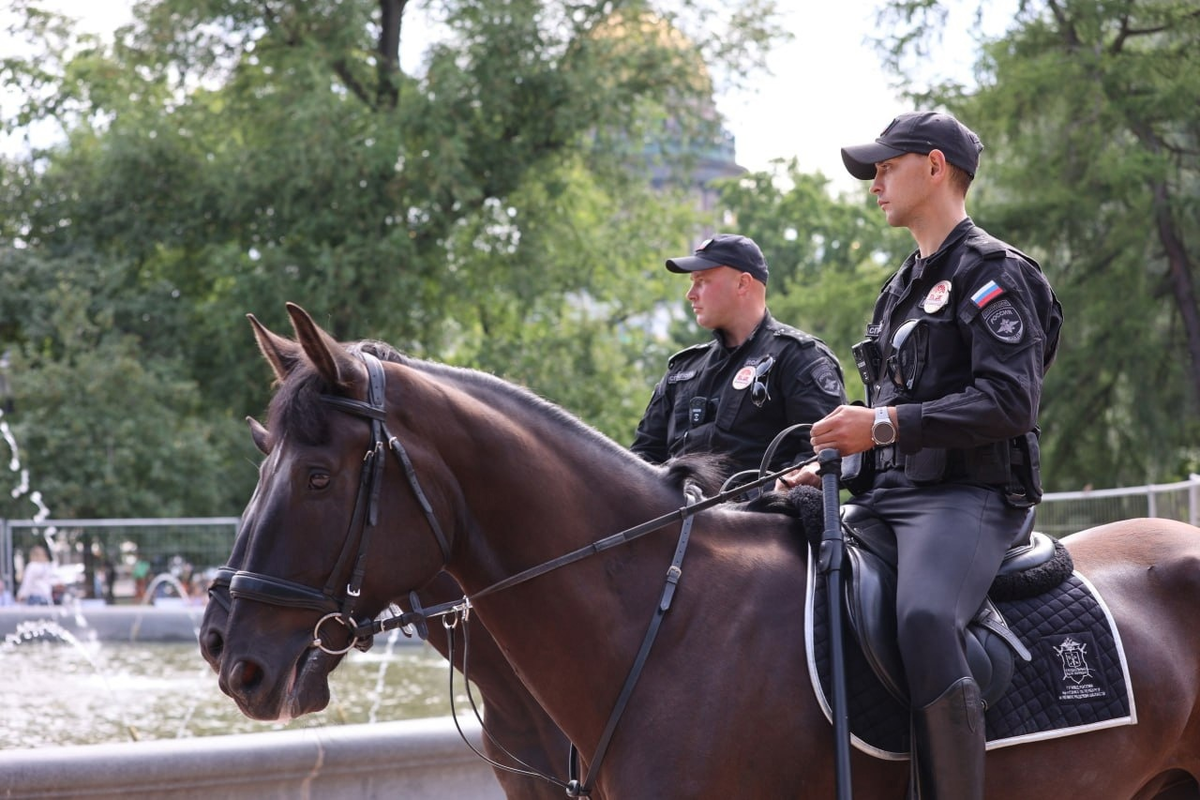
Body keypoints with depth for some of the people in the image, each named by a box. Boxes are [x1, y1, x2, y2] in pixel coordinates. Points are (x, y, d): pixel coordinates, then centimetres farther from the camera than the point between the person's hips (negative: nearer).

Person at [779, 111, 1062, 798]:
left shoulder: (993, 273, -4)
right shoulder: (905, 287, 24)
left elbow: (1009, 402, -17)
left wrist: (884, 426, -21)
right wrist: (829, 471, 13)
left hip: (965, 497, -9)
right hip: (887, 497, 10)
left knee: (923, 618, -36)